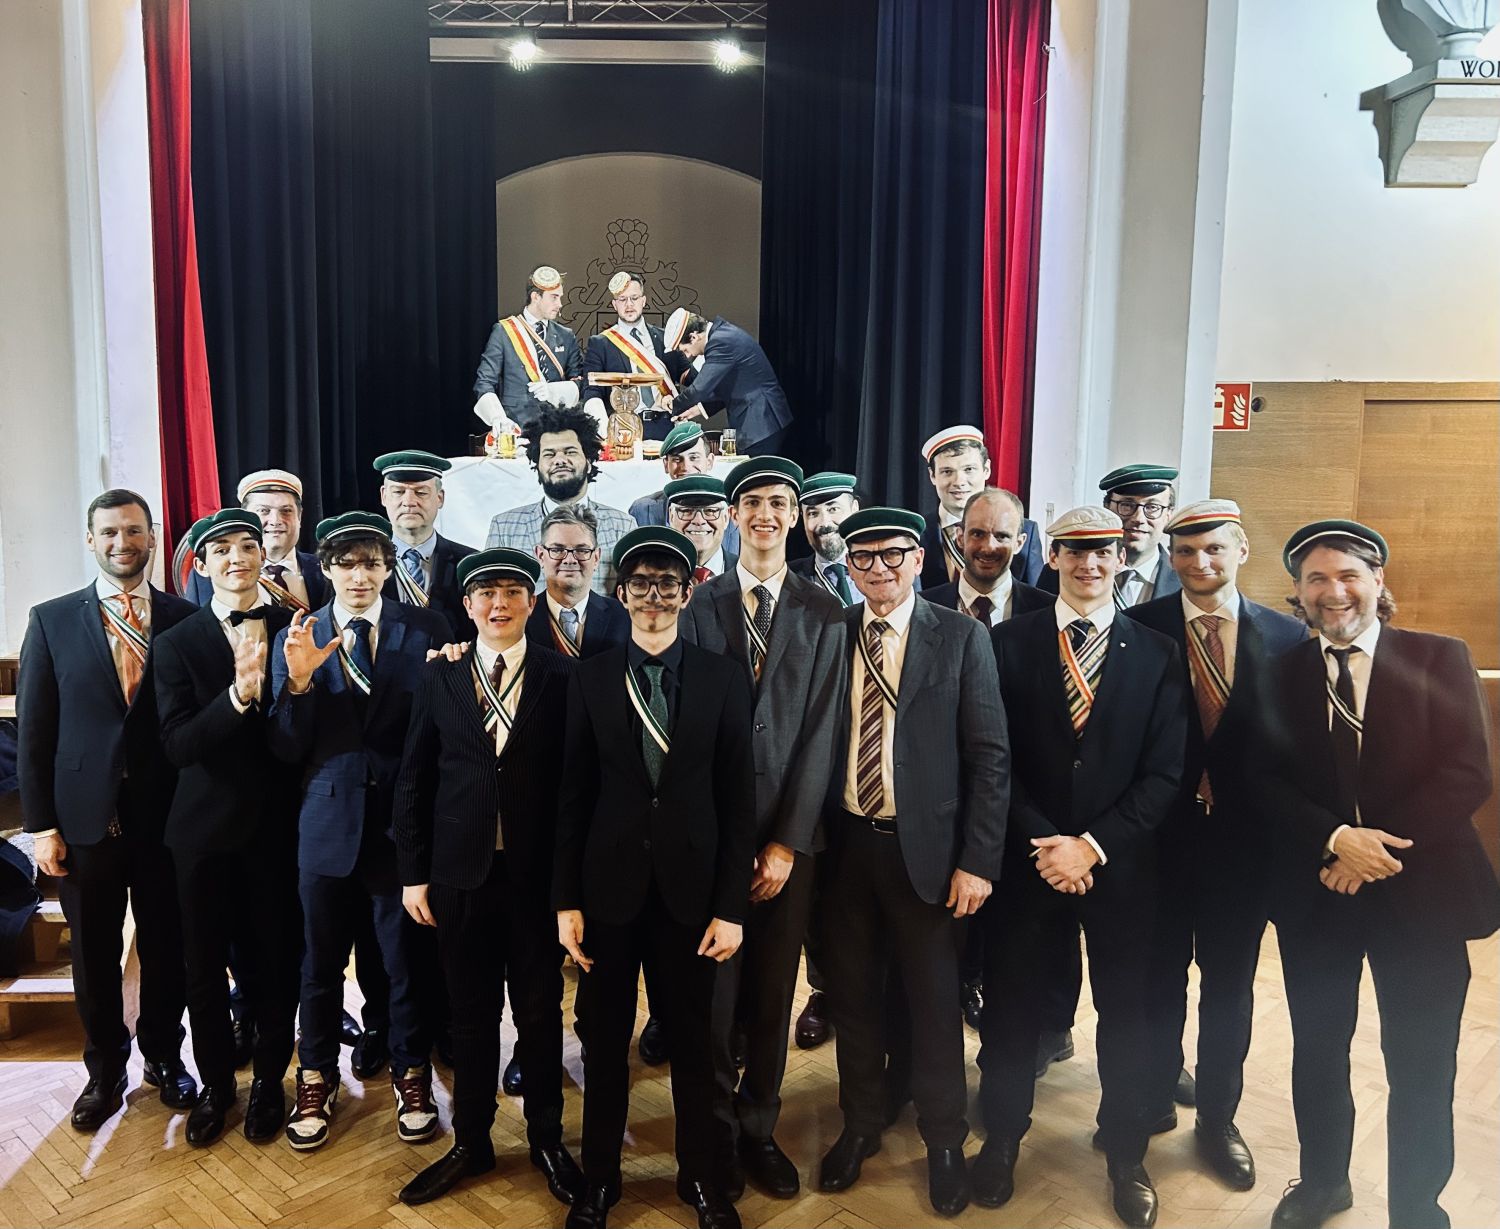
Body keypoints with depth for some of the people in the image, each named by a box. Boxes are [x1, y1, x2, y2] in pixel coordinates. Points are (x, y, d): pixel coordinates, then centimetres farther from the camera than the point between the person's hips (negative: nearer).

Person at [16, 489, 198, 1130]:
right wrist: (42, 825, -4)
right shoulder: (52, 620, 1)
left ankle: (164, 1058, 32)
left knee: (167, 950, 11)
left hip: (165, 819, 0)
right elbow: (33, 731, 1)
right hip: (86, 819, 0)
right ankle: (105, 1071, 32)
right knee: (94, 956, 13)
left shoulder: (186, 619, 0)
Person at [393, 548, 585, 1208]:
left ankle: (547, 1139, 32)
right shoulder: (439, 677, 2)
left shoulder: (563, 676, -4)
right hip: (461, 873, 2)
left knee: (541, 1011, 12)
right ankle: (471, 1143, 33)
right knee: (470, 1013, 14)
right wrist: (413, 872, 2)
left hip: (539, 874, -1)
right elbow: (413, 780, 5)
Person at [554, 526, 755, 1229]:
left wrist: (731, 906, -5)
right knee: (605, 1041, 14)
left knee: (692, 1041, 13)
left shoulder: (723, 679, -2)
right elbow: (573, 796, 0)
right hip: (610, 888, 1)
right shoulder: (591, 679, 0)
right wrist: (566, 900, -3)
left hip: (690, 889, 0)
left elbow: (738, 800, -3)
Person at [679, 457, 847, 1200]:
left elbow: (821, 734, -3)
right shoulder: (699, 606, 0)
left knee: (774, 989, 11)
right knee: (713, 988, 7)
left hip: (788, 833, 1)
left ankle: (759, 1128, 30)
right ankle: (716, 1132, 27)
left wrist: (788, 841, -7)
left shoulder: (825, 615, 1)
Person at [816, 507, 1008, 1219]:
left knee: (934, 1002, 11)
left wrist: (977, 861, -10)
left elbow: (989, 756, -6)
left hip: (925, 849, -2)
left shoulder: (960, 638, -5)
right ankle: (861, 1125, 38)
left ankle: (944, 1141, 34)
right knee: (852, 995, 15)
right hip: (844, 846, 2)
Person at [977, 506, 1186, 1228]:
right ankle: (1002, 1137, 35)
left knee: (1125, 1012, 13)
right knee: (1011, 1004, 13)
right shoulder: (1009, 643, -3)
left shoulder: (1156, 654, 0)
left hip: (1121, 864, 1)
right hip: (1025, 859, 0)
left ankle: (1125, 1154, 35)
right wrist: (1042, 844, -13)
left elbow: (1164, 773, -5)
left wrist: (1093, 845, -13)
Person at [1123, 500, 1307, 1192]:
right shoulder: (1139, 629, -7)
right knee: (1159, 978, 15)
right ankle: (1152, 1100, 37)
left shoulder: (1286, 637, -3)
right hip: (1160, 835, -1)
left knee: (1229, 982, 16)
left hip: (1243, 841, 1)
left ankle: (1217, 1118, 35)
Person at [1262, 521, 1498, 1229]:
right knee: (1318, 1050, 16)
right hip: (1314, 892, 2)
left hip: (1421, 890, -1)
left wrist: (1378, 851, -18)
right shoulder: (1281, 672, 2)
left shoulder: (1440, 660, -2)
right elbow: (1266, 782, -2)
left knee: (1421, 1066, 7)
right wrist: (1336, 839, -19)